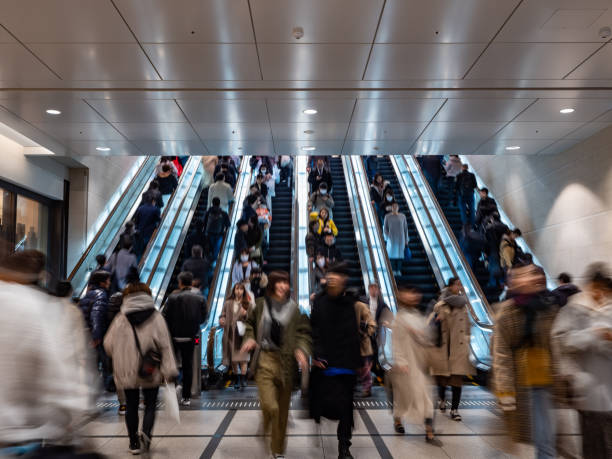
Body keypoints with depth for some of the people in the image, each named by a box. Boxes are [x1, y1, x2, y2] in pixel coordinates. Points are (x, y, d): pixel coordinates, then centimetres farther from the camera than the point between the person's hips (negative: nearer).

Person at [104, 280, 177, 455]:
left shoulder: (120, 318, -1)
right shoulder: (156, 317, -4)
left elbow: (108, 345, 3)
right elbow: (165, 346, -8)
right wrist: (170, 371, -6)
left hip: (126, 371, 1)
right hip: (151, 372, -1)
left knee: (131, 405, 15)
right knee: (150, 404, 12)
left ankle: (134, 442, 21)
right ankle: (146, 433, -9)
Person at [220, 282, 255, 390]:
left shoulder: (249, 303, 3)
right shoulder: (228, 303, 8)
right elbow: (223, 315, 14)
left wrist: (246, 314, -16)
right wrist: (221, 320, -8)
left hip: (243, 333, -2)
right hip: (230, 333, 3)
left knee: (242, 358, -9)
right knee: (233, 358, 9)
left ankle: (243, 380, -5)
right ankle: (236, 379, 23)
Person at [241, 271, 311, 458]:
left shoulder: (294, 309, -1)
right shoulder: (261, 305, 3)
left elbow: (304, 333, 0)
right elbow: (250, 324, 17)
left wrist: (301, 350, -18)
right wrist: (250, 338, -2)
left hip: (286, 361, 1)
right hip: (265, 360, 0)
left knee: (283, 409, 10)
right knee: (269, 406, -15)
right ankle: (267, 426, 21)